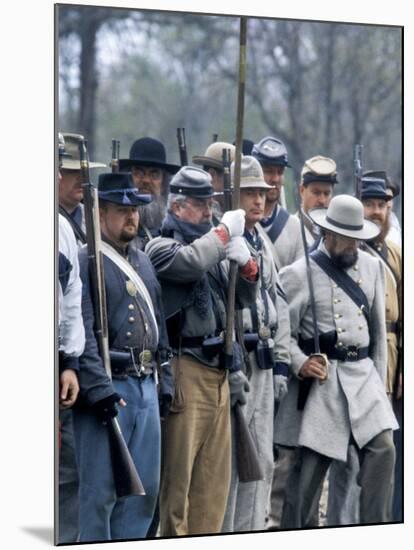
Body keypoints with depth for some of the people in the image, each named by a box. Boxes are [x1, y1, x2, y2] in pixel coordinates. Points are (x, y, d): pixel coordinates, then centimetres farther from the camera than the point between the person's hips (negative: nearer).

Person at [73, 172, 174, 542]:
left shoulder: (143, 263, 17)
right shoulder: (85, 262, -9)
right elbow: (81, 334, -16)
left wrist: (165, 383, 15)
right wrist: (99, 389, -21)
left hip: (146, 386, 8)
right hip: (108, 389, -8)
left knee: (146, 487, 11)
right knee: (100, 490, -4)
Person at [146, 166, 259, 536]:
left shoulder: (213, 248, 17)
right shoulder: (162, 247, -3)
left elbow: (245, 297, 21)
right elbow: (190, 263, -25)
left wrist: (246, 263, 1)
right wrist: (225, 230, -11)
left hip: (218, 372, 7)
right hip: (185, 374, -7)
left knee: (215, 474, 10)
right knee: (177, 472, -5)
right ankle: (173, 537, -1)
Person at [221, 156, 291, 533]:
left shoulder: (262, 244, 16)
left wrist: (281, 364, 14)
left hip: (262, 365, 8)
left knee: (262, 462, 10)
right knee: (226, 462, -4)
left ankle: (251, 535, 19)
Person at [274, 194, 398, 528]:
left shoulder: (372, 267, 11)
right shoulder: (299, 274, -4)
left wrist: (379, 380, 15)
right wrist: (299, 362, -16)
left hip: (363, 374, 4)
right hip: (321, 379, -4)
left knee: (383, 447, -8)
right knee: (312, 462, -3)